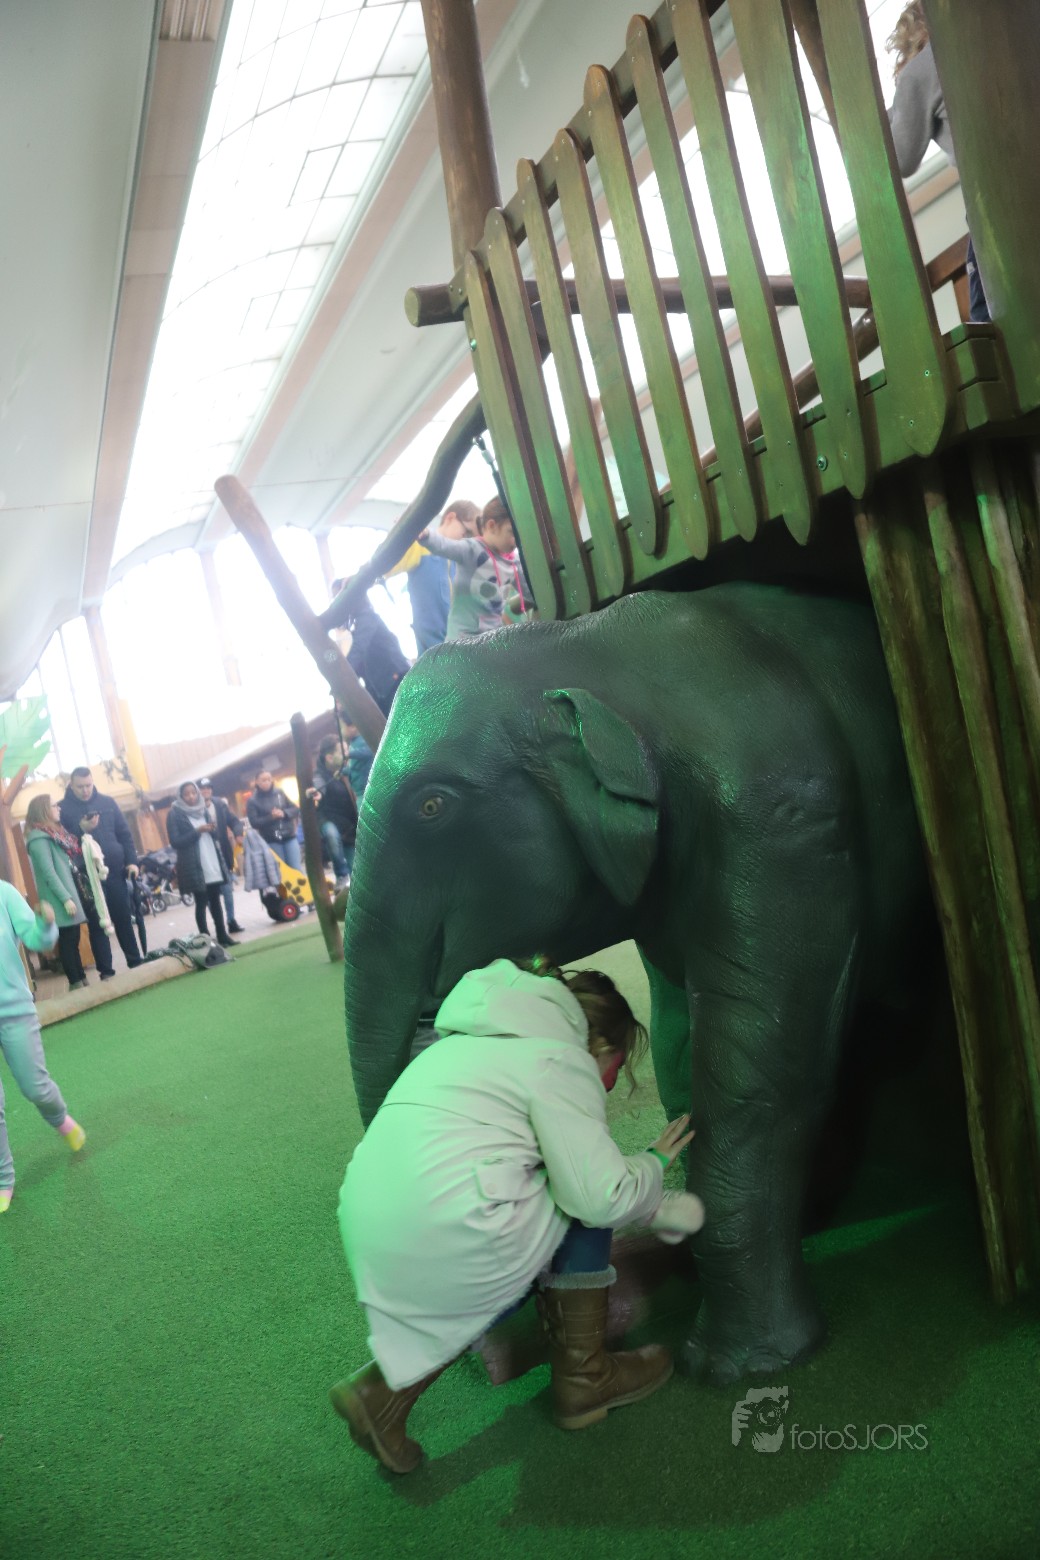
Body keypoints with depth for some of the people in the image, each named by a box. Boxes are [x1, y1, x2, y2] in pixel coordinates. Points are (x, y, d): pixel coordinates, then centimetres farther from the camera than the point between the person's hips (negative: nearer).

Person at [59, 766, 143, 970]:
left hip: (115, 871, 3)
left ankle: (135, 961, 19)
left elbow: (124, 834, 10)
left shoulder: (107, 802, 8)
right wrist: (81, 830, -21)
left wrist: (131, 861, 1)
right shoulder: (63, 808, -1)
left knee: (124, 919, 9)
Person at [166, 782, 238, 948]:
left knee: (216, 900, 9)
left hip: (212, 863, 5)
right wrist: (197, 832, -19)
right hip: (194, 867, -5)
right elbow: (175, 842, -12)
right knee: (201, 903, -3)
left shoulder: (204, 809, 12)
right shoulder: (174, 815, -5)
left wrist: (213, 828, -7)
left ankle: (222, 935, 15)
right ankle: (206, 940, 1)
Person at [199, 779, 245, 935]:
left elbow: (234, 821, 4)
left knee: (227, 889, 10)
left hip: (222, 853, 4)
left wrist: (238, 833, -14)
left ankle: (232, 921, 18)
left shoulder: (220, 804, 6)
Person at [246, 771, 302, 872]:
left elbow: (296, 810, 7)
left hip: (290, 837, 2)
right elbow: (254, 822, -9)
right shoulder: (253, 801, -1)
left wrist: (284, 813, -13)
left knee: (297, 869, -1)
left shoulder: (279, 792, 6)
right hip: (272, 841, -2)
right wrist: (271, 817, -21)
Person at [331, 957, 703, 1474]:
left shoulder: (471, 1041, 25)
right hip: (448, 1242, -8)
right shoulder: (562, 1059, -3)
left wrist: (662, 1208, 33)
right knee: (584, 1214, 11)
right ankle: (582, 1378, 19)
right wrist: (652, 1164, 13)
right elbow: (600, 1194, -8)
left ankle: (385, 1390, 15)